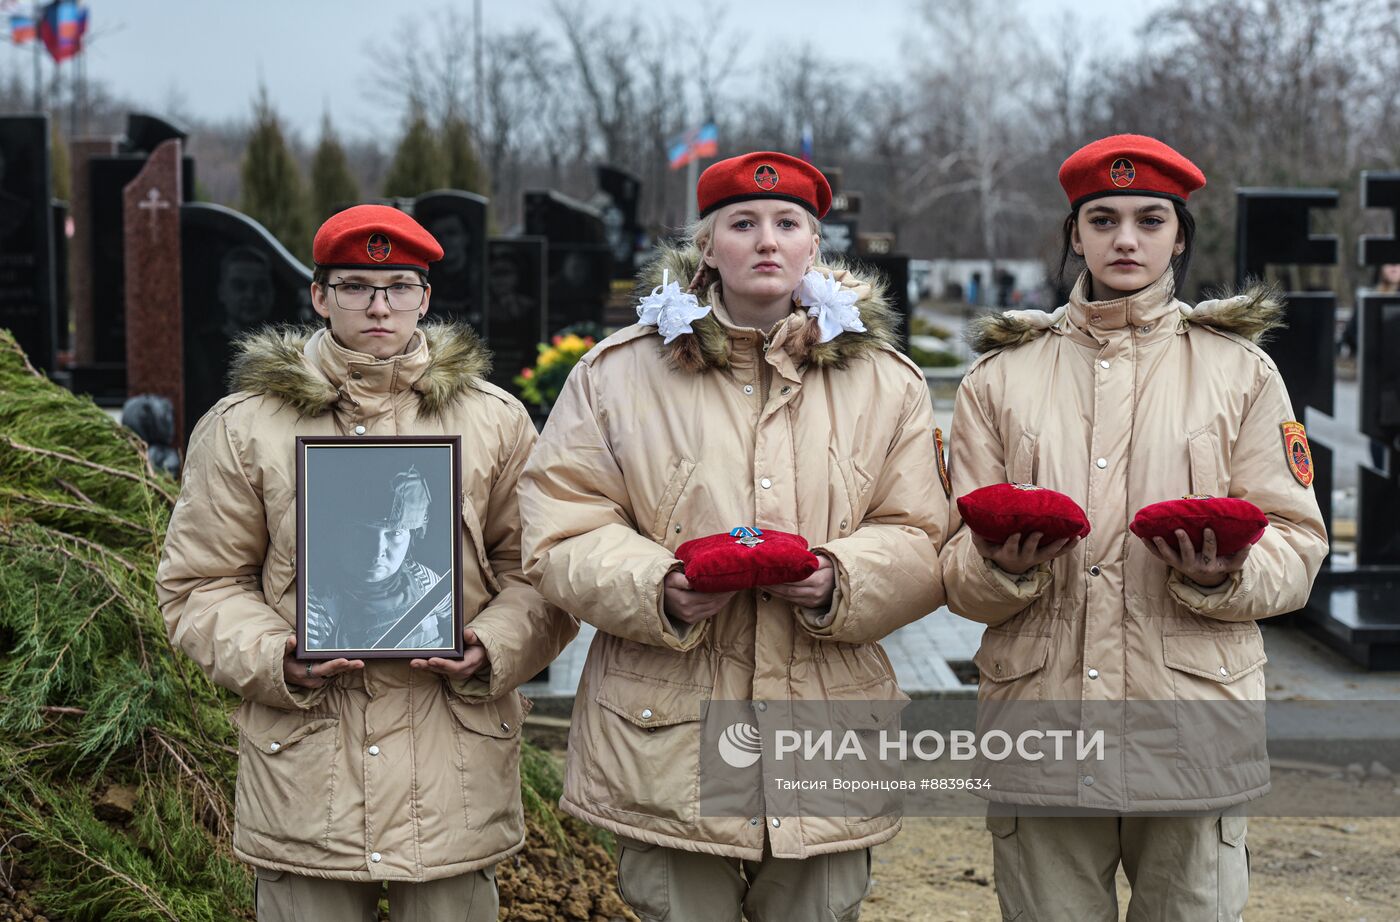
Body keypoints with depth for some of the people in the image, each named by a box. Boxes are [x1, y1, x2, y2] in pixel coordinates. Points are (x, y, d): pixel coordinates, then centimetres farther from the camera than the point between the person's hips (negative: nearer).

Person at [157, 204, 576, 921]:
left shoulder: (495, 419, 8)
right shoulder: (243, 427, 5)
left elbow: (536, 567, 10)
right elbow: (202, 584, 7)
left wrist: (492, 649, -8)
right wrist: (277, 660, -10)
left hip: (456, 755, 1)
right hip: (305, 766, -1)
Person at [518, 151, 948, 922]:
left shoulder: (885, 382, 9)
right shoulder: (619, 373, 5)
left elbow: (920, 543, 6)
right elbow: (561, 530, 1)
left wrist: (841, 578, -15)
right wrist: (658, 589, -17)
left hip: (826, 747, 2)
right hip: (666, 740, -1)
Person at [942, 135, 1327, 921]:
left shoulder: (1240, 369, 10)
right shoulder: (1001, 376, 12)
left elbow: (1297, 544, 5)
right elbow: (959, 577, 9)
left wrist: (1225, 575, -16)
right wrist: (1001, 567, -14)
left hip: (1192, 734, 0)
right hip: (1040, 731, 1)